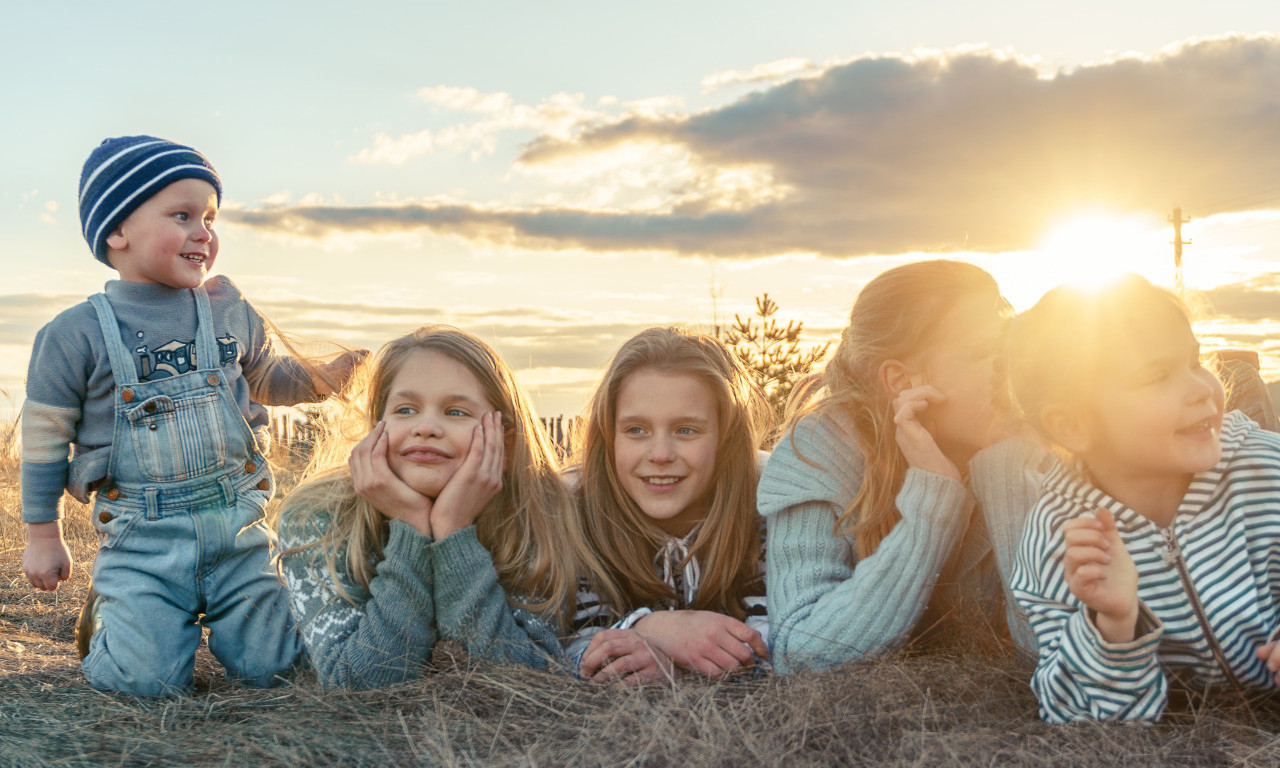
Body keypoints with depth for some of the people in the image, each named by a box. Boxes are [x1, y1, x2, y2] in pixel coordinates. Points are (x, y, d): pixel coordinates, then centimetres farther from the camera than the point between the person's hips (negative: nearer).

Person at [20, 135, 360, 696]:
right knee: (148, 680, -9)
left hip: (236, 522, 3)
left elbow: (267, 378, 22)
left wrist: (321, 377, 2)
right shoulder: (77, 334, -5)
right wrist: (43, 537, 8)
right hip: (143, 537, -3)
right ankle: (109, 612, 23)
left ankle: (210, 611, 32)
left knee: (266, 667, 2)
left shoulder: (231, 312, 4)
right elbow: (44, 438, 3)